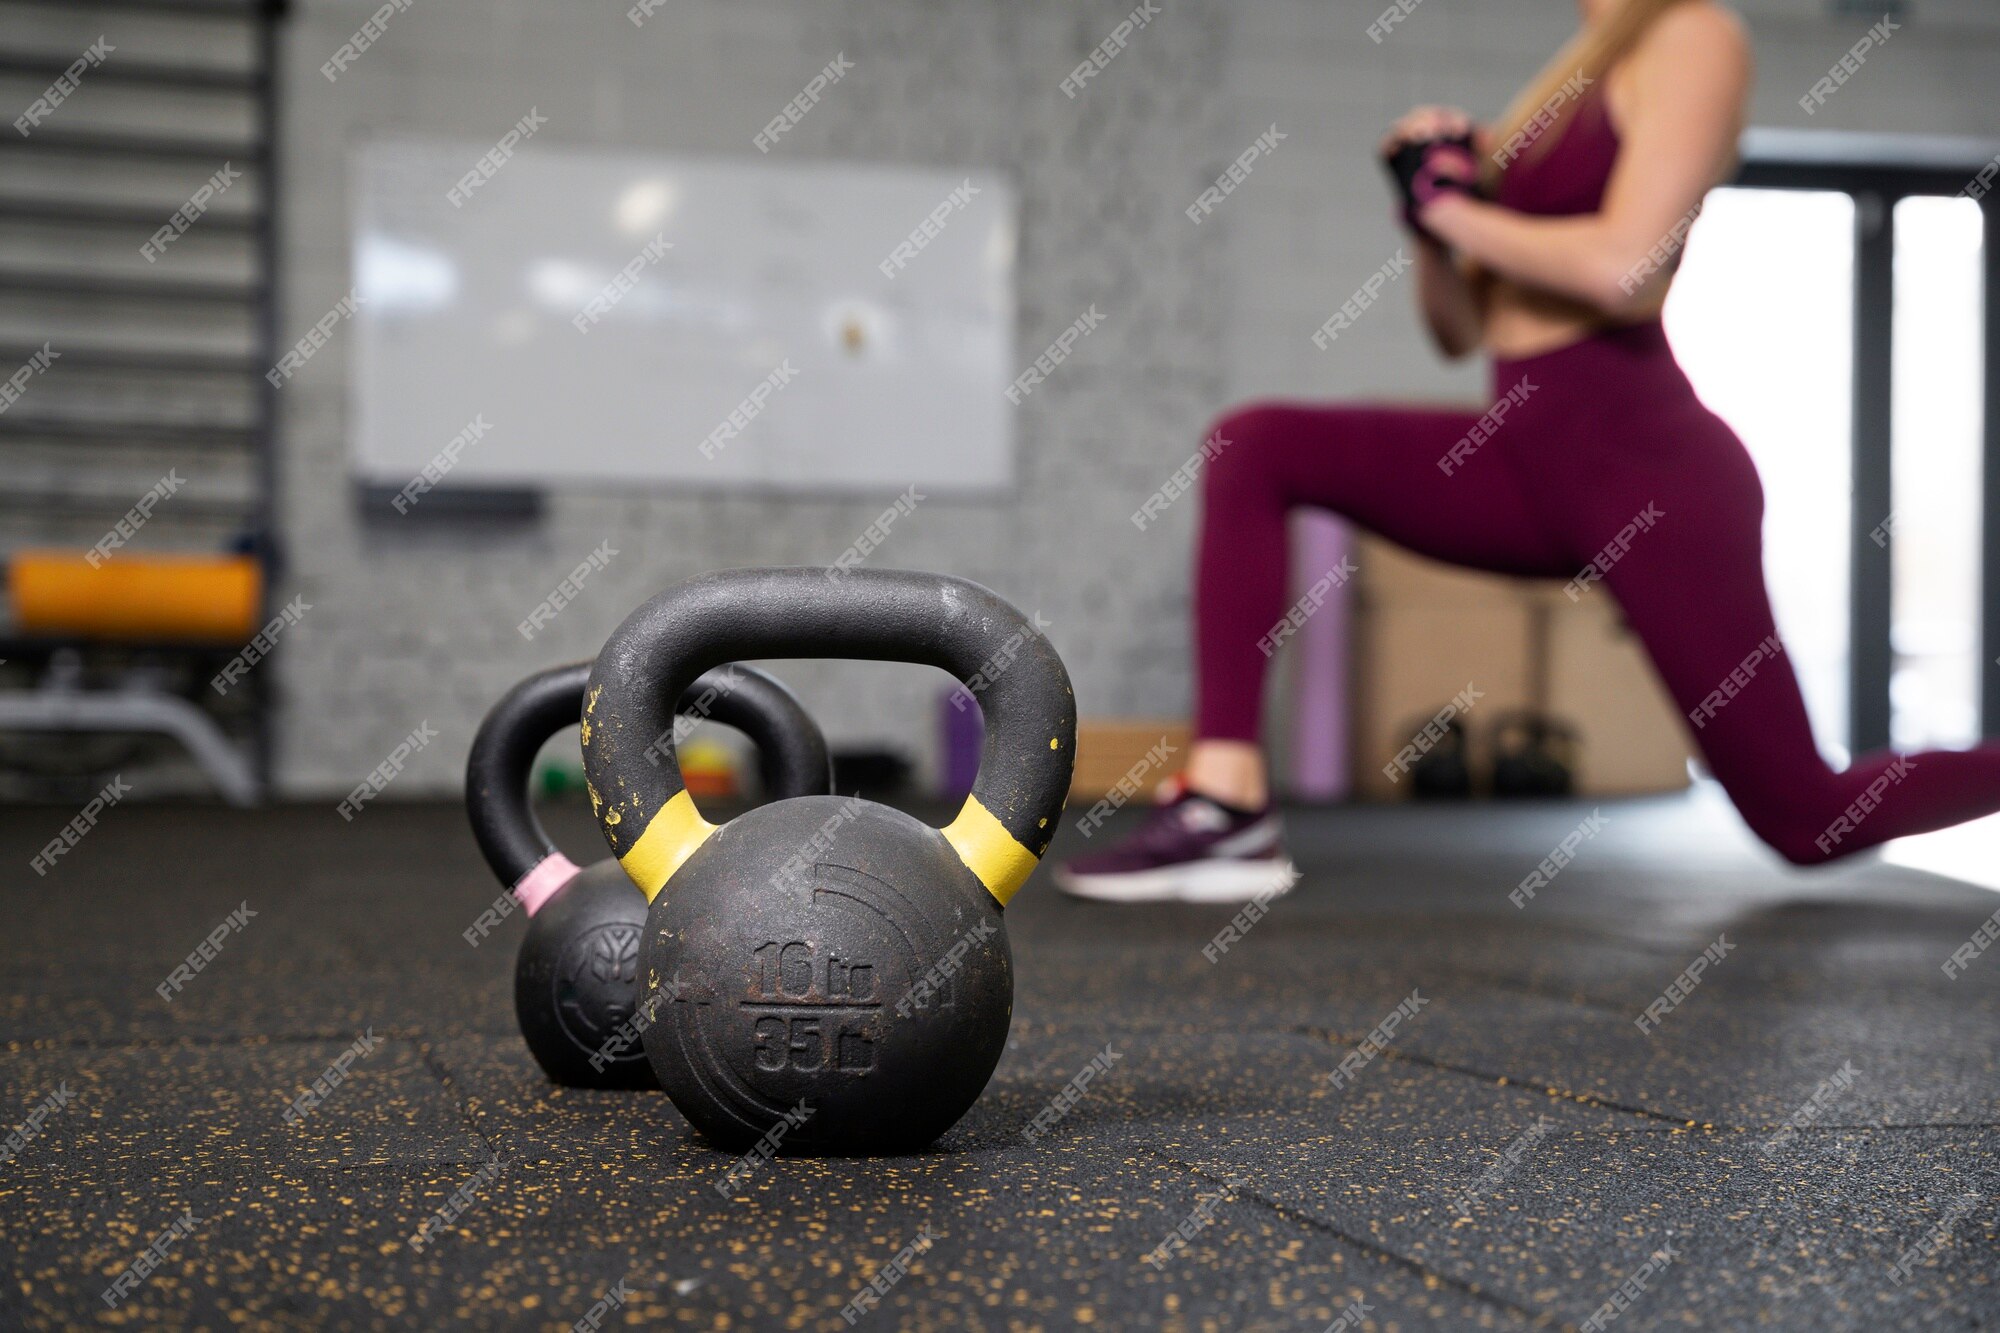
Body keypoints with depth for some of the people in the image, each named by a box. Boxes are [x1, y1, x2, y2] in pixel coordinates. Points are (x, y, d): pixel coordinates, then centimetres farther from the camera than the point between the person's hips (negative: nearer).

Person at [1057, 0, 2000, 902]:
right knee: (1253, 449, -7)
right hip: (1530, 465, 8)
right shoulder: (1574, 83, 18)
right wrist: (1430, 212, 1)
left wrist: (1455, 209, -9)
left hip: (1645, 468, -8)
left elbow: (1623, 265, -22)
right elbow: (1458, 332, 19)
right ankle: (1228, 812, -14)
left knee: (1807, 821, -2)